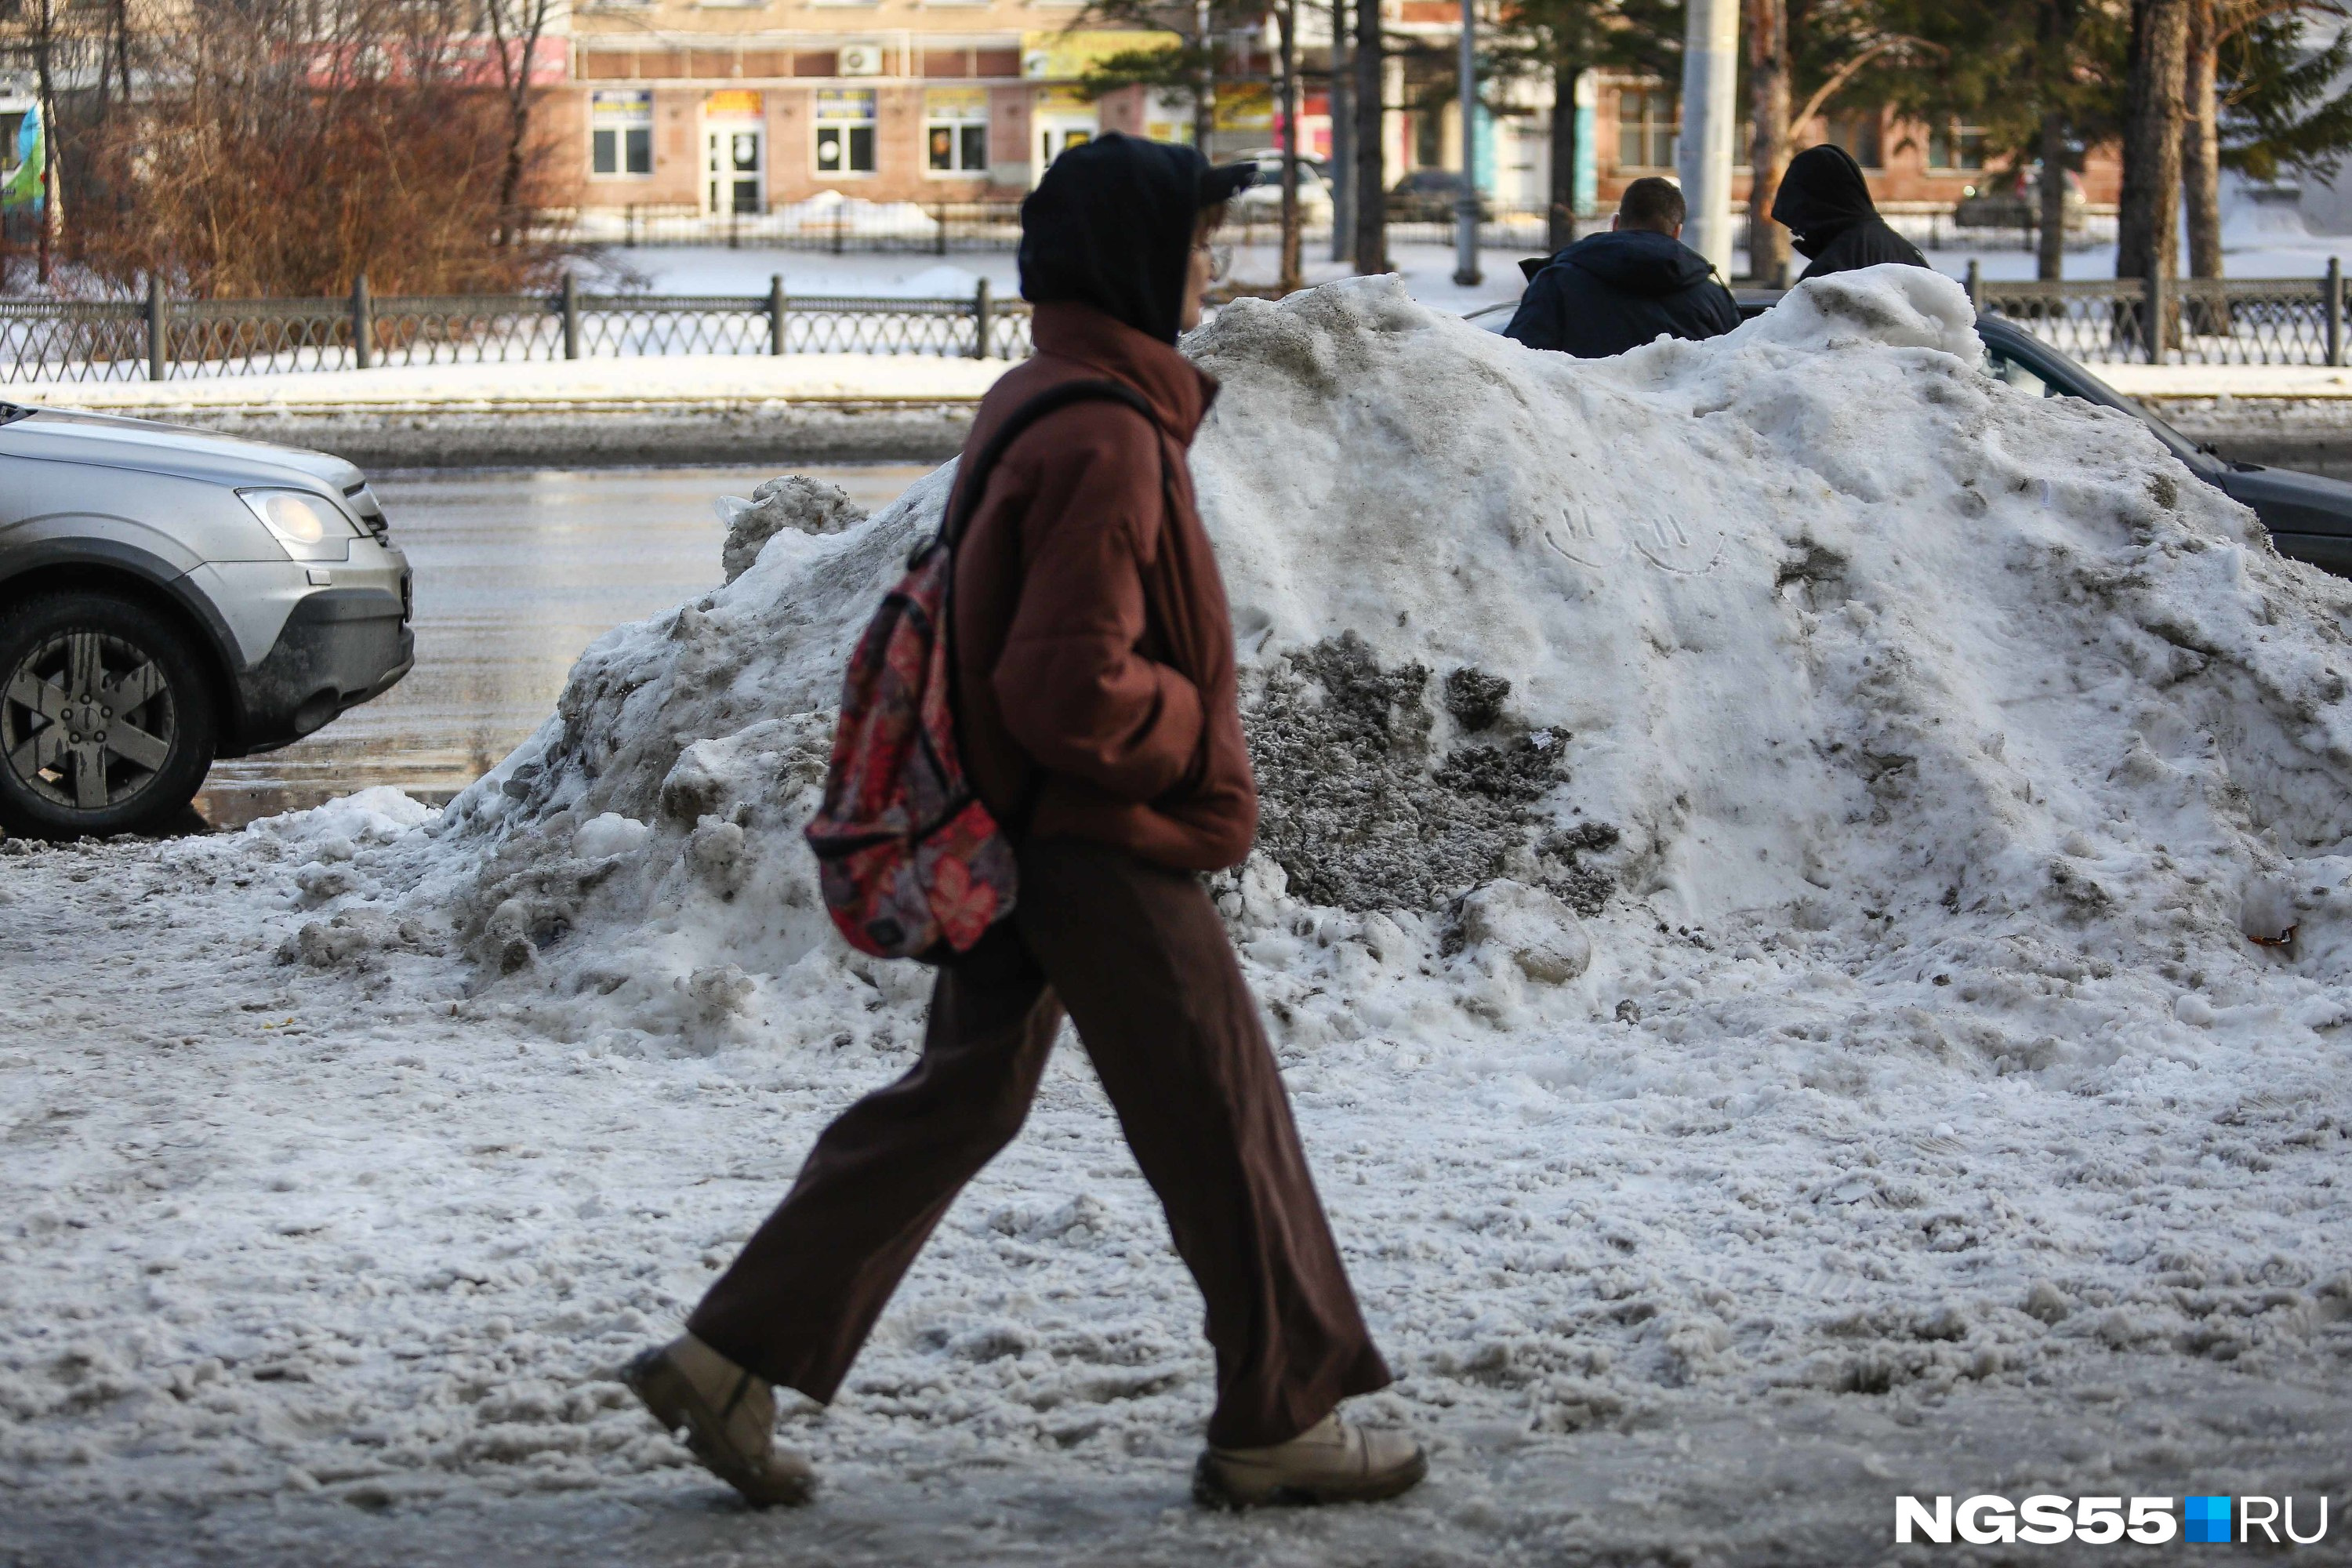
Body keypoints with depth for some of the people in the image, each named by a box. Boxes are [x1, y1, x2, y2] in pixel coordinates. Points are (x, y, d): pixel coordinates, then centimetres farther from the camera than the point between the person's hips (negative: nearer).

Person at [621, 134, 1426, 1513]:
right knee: (1223, 1118, 3)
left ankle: (734, 1360, 12)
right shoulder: (1107, 444, -22)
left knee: (965, 1094, 14)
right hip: (1106, 843, -10)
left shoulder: (1038, 405, 11)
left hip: (1019, 832, 10)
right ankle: (1282, 1424, 14)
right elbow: (1070, 692, -27)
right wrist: (1196, 733, -11)